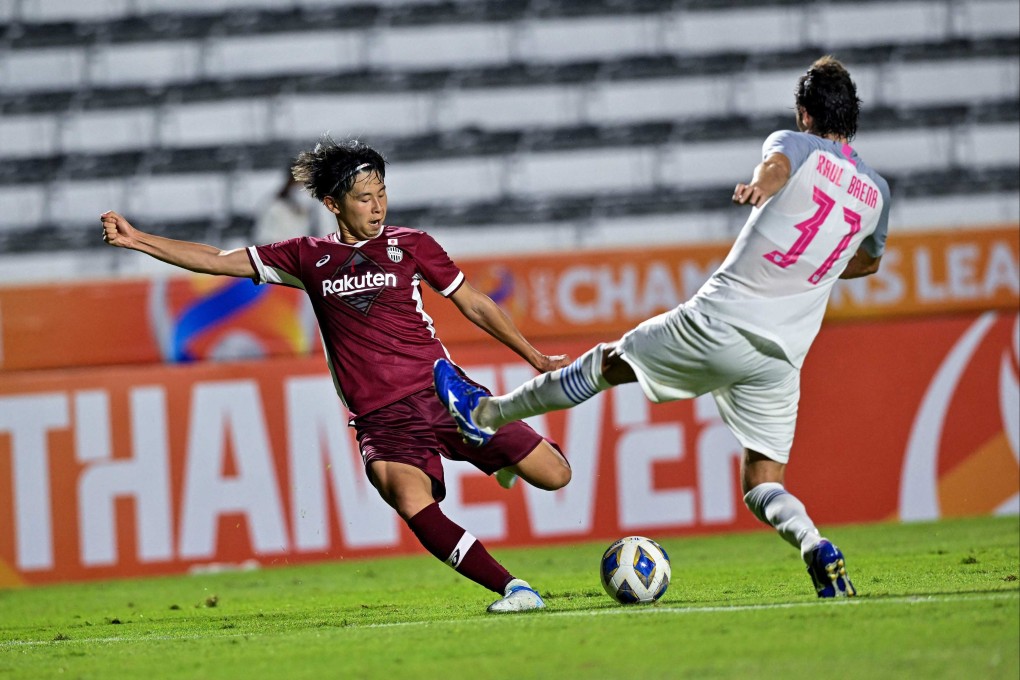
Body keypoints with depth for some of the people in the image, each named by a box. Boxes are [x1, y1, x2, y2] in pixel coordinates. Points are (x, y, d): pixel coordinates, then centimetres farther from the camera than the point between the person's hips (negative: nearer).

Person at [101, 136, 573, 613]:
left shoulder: (410, 245, 8)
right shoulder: (309, 258, 10)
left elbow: (474, 304, 16)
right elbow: (217, 261, 14)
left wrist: (536, 358, 17)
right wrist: (136, 240, 7)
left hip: (442, 392, 0)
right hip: (381, 419, 0)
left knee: (554, 476, -6)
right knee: (413, 506, -31)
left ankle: (509, 453, 30)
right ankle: (513, 589, -23)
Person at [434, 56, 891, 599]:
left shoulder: (797, 146, 1)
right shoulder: (877, 192, 14)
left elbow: (776, 164, -27)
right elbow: (869, 261, 35)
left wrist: (759, 186, -49)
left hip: (716, 324, -3)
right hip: (782, 355, 3)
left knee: (609, 362, 19)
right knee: (763, 486, 7)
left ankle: (485, 414, 32)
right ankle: (818, 550, -23)